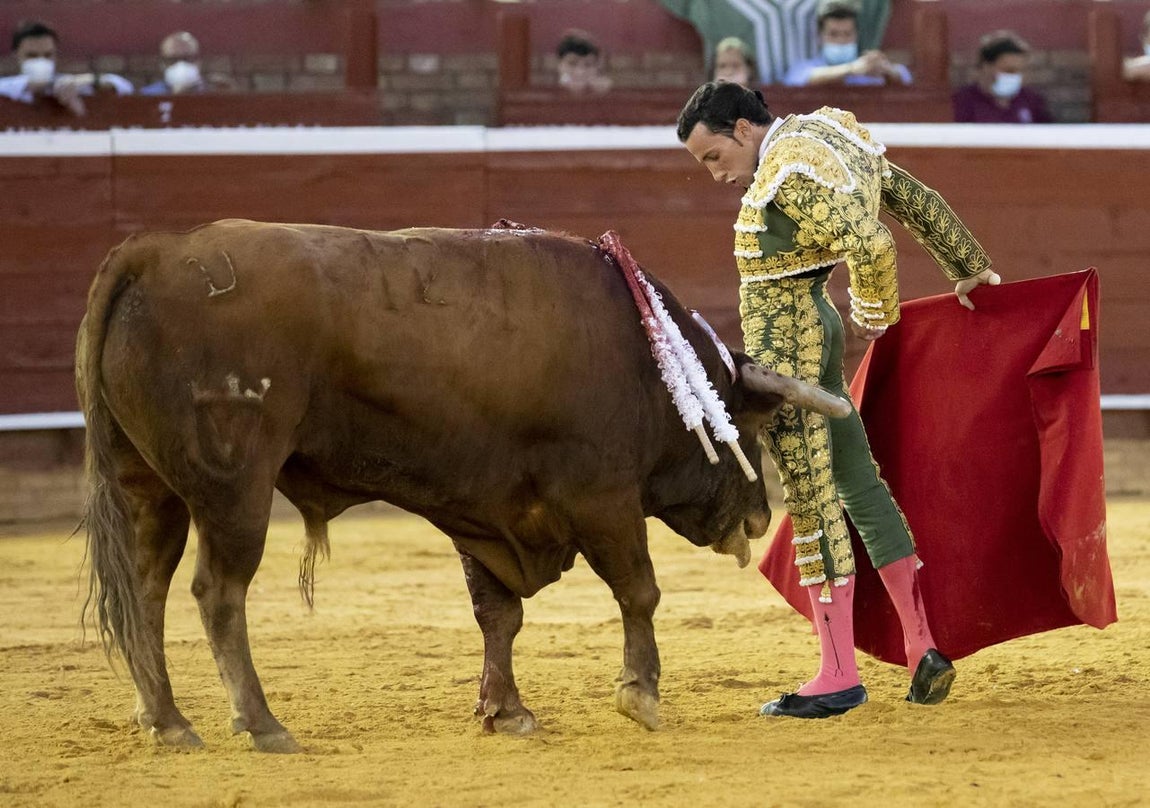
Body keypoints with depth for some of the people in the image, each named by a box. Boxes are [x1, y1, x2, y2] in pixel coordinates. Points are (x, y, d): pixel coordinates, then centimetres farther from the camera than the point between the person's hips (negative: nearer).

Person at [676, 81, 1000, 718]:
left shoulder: (789, 173, -21)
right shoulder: (828, 134, 8)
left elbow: (871, 245, -28)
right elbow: (915, 200, 17)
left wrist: (873, 316, -9)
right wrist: (968, 268, 27)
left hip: (784, 344, -10)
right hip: (816, 329, 10)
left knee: (811, 500, -6)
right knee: (856, 484, 14)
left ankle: (839, 676, -3)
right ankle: (923, 647, 16)